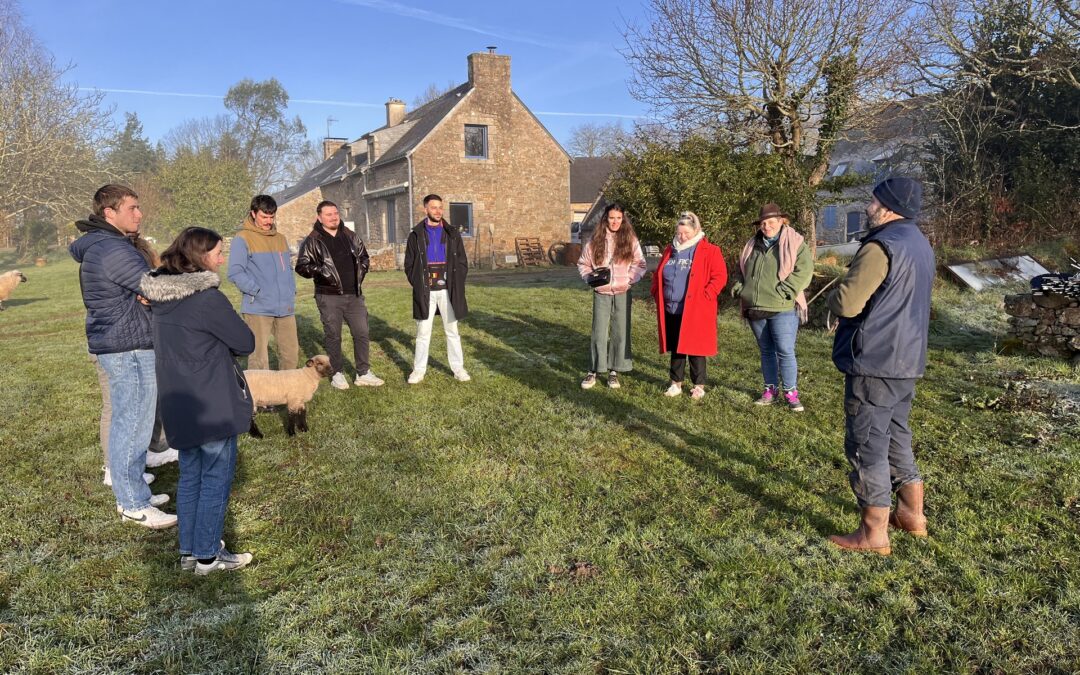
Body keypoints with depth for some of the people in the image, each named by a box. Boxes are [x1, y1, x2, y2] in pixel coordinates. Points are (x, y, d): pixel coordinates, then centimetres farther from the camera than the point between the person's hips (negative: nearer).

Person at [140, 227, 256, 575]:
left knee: (190, 475, 18)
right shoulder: (208, 299, -20)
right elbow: (246, 342, -12)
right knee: (216, 477, 6)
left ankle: (188, 551, 28)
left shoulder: (162, 297, 5)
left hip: (179, 403, 8)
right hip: (214, 405, -8)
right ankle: (208, 555, 16)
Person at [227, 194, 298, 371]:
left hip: (285, 308, 6)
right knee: (259, 357, -4)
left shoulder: (281, 238, 17)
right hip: (258, 309, -6)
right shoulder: (242, 239, -4)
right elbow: (235, 273, -10)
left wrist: (292, 292, 9)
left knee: (291, 353, 10)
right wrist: (258, 292, -14)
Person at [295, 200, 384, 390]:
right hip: (329, 297, -4)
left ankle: (363, 373, 14)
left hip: (354, 295, 4)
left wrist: (360, 273, 8)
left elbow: (364, 257, 22)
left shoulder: (351, 237, 10)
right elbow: (301, 266, -5)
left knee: (361, 333, 4)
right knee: (333, 336, 4)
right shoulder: (312, 241, -3)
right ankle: (337, 374, 17)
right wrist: (321, 271, -17)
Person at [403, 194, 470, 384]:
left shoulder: (452, 233, 6)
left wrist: (456, 285, -3)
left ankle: (458, 368, 13)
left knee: (452, 331, 6)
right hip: (425, 292, -1)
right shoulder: (416, 235, 4)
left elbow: (462, 262, 6)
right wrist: (418, 285, -3)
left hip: (448, 290, 1)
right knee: (423, 333, 4)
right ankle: (419, 370, 11)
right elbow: (409, 265, 6)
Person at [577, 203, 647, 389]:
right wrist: (590, 277, -8)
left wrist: (629, 279, -12)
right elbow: (583, 263, 9)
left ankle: (614, 371, 16)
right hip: (601, 293, 0)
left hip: (622, 293, 0)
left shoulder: (631, 240, 0)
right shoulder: (595, 240, 0)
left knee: (620, 332, 6)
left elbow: (640, 265, 4)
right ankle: (593, 371, 9)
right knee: (599, 332, 1)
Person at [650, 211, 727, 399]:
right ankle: (676, 383, 22)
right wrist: (657, 294, 9)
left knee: (695, 349, 2)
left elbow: (720, 277, -10)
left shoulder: (710, 251, -4)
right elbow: (658, 275, 21)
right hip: (671, 311, 5)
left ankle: (698, 386, 14)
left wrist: (704, 297, -15)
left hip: (695, 312, -5)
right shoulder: (670, 250, 13)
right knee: (675, 348, 12)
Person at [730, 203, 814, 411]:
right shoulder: (752, 245, 14)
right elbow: (741, 271, 22)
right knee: (766, 351, 13)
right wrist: (740, 289, 4)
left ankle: (791, 393, 5)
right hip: (755, 309, 5)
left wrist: (783, 291, -19)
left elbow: (804, 270, -13)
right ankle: (771, 389, 22)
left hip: (782, 309, -5)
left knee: (785, 351, -6)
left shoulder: (795, 243, -3)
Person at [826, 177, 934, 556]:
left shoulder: (882, 246, -19)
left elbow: (846, 303, -23)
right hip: (906, 360, 10)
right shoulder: (919, 244, 14)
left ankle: (873, 534, 6)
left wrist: (834, 297, -1)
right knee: (896, 439, 21)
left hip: (874, 363, -10)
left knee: (867, 447, -1)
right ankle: (911, 515, 31)